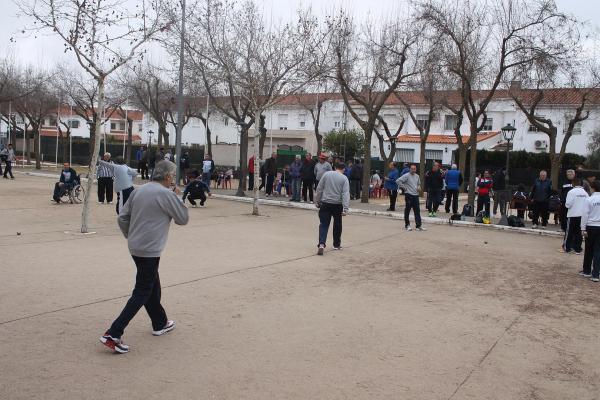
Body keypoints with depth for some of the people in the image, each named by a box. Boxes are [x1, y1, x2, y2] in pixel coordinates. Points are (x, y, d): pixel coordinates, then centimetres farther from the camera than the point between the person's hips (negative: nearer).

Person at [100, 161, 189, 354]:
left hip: (135, 247, 8)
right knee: (142, 293, -1)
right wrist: (176, 197, 6)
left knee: (153, 286, 21)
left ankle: (160, 323, 36)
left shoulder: (139, 191, 8)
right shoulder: (166, 194, -14)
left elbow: (122, 217, 11)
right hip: (150, 250, -8)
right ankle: (113, 334, -5)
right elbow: (183, 219, -4)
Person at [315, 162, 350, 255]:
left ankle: (322, 244, -19)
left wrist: (317, 201, 11)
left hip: (325, 203, 0)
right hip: (338, 205, 0)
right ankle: (336, 245, 28)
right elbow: (346, 194, -11)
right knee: (337, 225, 17)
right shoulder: (344, 178, -2)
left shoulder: (326, 174, 2)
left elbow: (319, 189, 3)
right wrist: (345, 208, -14)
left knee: (324, 224, 0)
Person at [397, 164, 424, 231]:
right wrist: (403, 187, -11)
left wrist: (419, 187, 7)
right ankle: (407, 225, 12)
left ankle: (418, 225, 6)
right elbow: (398, 181, -14)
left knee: (417, 211, 4)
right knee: (407, 210, 2)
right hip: (409, 195, -6)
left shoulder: (417, 176, 12)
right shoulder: (406, 176, -8)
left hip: (416, 195, 6)